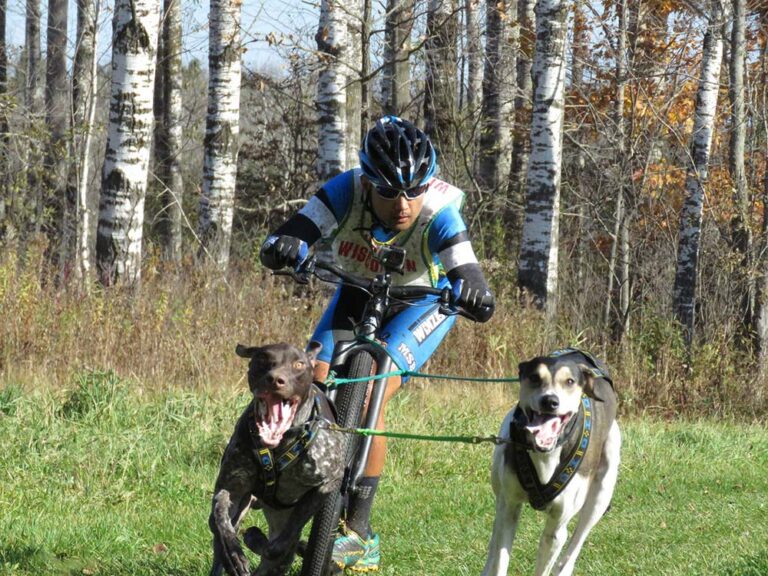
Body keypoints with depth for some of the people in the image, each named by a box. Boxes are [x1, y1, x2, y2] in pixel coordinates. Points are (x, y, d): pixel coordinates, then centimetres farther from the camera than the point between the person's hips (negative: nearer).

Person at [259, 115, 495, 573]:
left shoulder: (438, 213, -36)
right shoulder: (348, 191, -31)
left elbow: (465, 272, -44)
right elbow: (300, 231, -40)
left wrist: (474, 294, -67)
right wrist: (284, 248, -63)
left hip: (424, 302, -3)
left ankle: (359, 534, -15)